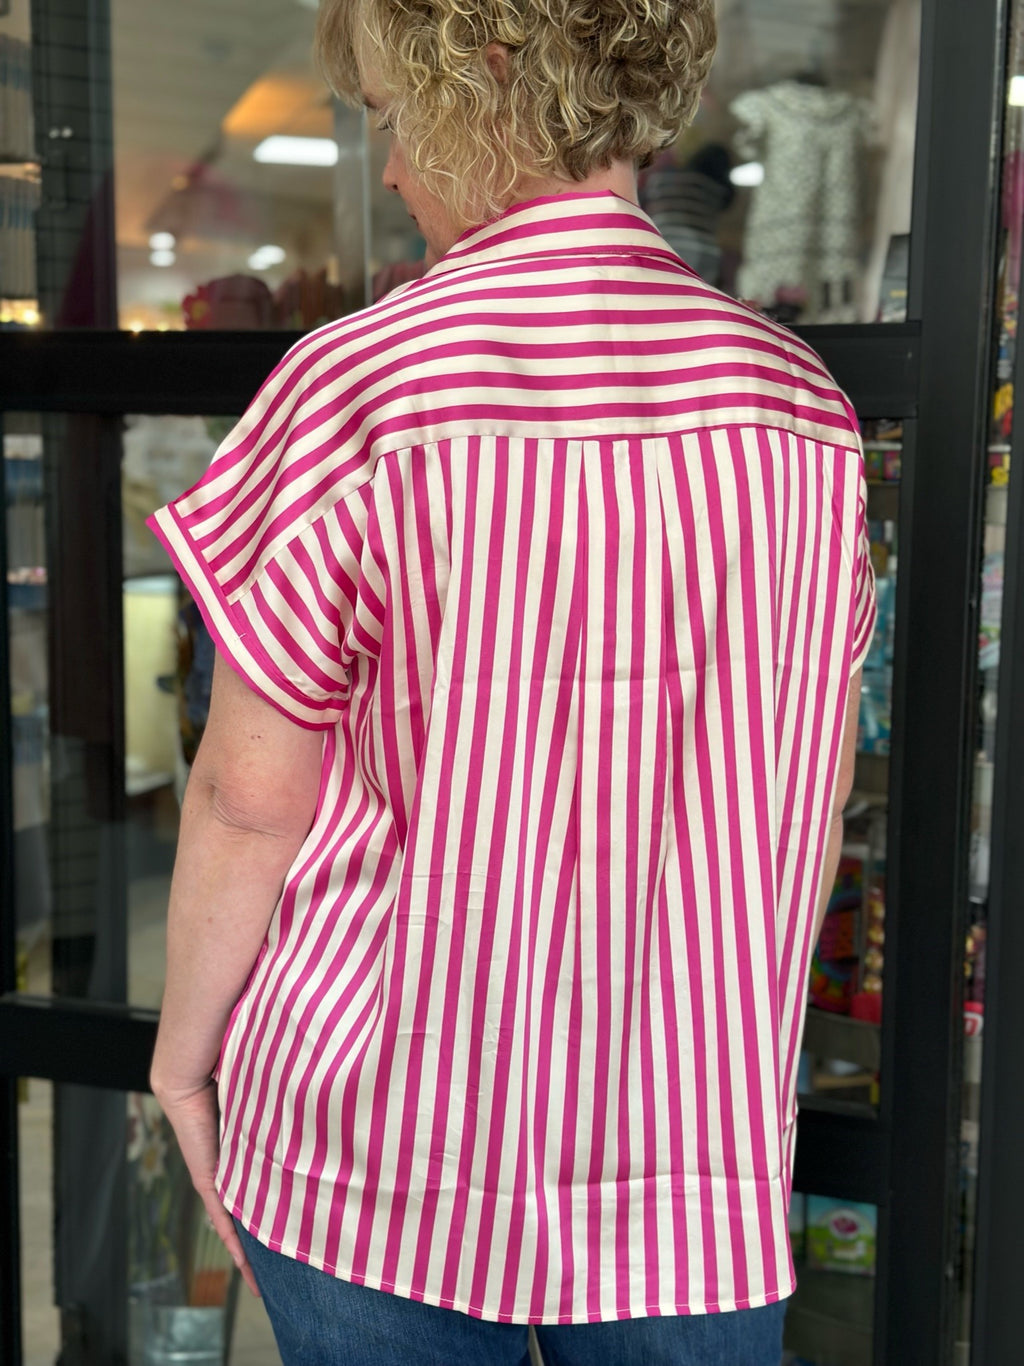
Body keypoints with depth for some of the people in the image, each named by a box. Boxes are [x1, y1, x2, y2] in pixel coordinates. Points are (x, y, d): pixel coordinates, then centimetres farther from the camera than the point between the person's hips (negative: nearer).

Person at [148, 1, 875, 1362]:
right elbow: (814, 784, 6)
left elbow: (251, 794, -11)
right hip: (698, 1145, 3)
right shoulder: (798, 396, 0)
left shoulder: (358, 389, -14)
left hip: (385, 1148, -3)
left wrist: (184, 1041, 4)